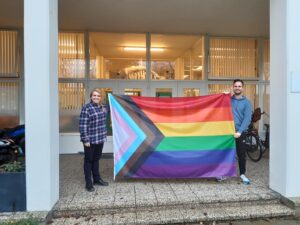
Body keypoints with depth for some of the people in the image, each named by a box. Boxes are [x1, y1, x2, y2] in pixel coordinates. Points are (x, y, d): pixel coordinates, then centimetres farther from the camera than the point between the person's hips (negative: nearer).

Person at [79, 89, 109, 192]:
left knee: (96, 159, 18)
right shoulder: (86, 108, -14)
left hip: (100, 138, 7)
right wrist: (85, 139, -18)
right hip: (90, 140, -6)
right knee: (89, 160, 6)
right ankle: (88, 183, 17)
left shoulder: (102, 107, 7)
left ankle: (97, 179, 32)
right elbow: (83, 125, -16)